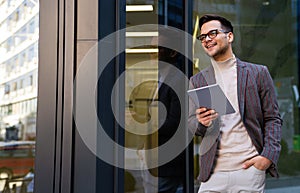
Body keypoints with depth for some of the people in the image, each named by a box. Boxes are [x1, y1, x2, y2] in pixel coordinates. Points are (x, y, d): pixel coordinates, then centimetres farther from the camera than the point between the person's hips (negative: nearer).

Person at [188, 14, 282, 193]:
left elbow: (273, 119, 3)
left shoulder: (258, 73, 4)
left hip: (249, 169, -1)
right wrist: (201, 121, -14)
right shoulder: (197, 80, 10)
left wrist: (268, 156, -10)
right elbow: (192, 124, 9)